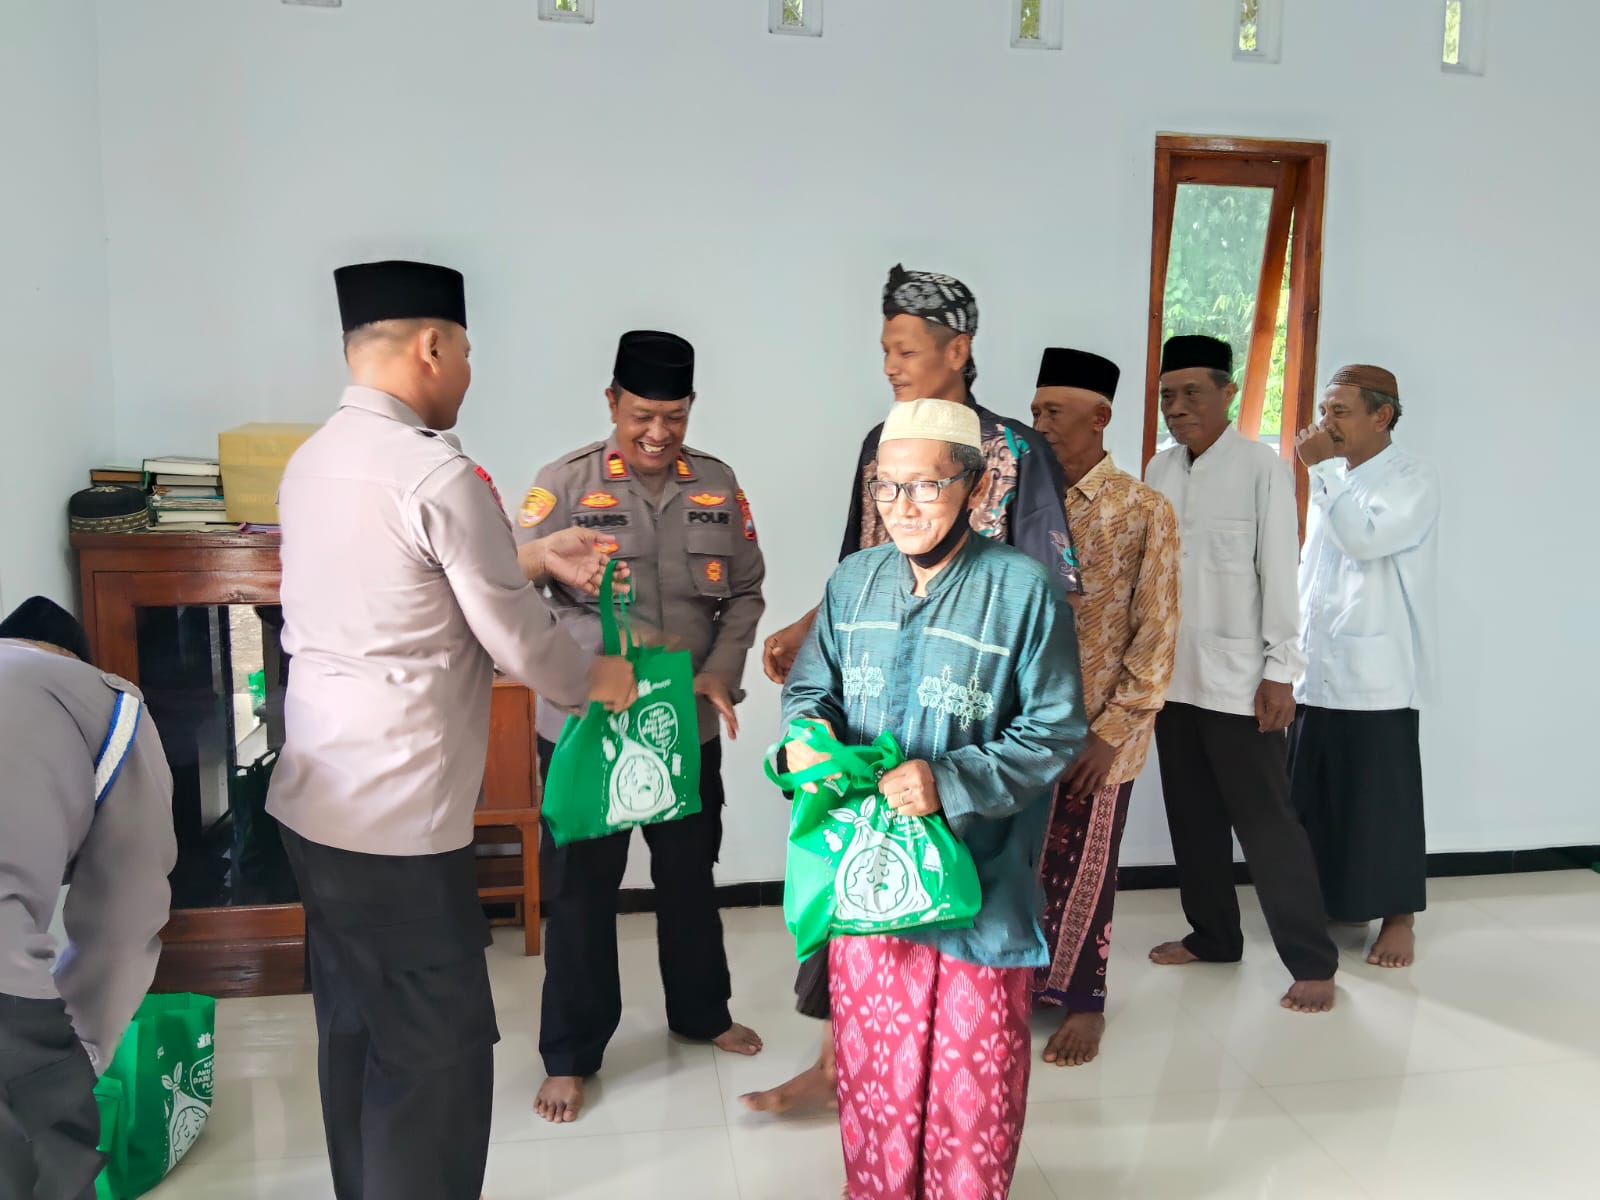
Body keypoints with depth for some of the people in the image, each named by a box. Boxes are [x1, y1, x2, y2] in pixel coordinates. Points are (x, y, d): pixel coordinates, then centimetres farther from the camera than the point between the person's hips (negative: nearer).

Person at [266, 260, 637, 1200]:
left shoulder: (313, 461, 8)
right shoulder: (440, 474, -17)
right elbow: (520, 643, -12)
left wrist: (536, 558, 20)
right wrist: (598, 681, 7)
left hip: (315, 803, 9)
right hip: (401, 818, -9)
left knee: (356, 1033, 20)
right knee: (438, 1049, 4)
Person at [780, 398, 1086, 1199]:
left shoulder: (1024, 591, -14)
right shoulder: (854, 581, 2)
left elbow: (1055, 731, -12)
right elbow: (808, 686, 10)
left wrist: (951, 784, -24)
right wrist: (808, 730, -13)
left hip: (977, 878, -4)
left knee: (973, 1074, 13)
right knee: (872, 1060, 19)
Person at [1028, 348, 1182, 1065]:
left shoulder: (1143, 511, -8)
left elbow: (1156, 637, -9)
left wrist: (1111, 731, -13)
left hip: (1096, 732, -3)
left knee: (1082, 870, 8)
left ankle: (1083, 1002, 28)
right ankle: (1028, 981, 33)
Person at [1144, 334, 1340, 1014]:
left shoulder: (1262, 468, -8)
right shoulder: (1158, 472, 8)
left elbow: (1279, 573, -9)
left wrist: (1281, 671, -11)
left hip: (1239, 680, -5)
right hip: (1172, 676, 6)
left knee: (1265, 822, 0)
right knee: (1193, 818, 14)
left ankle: (1312, 962, 12)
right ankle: (1213, 936, 30)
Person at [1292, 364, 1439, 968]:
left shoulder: (1413, 479, -8)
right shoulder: (1334, 479, 13)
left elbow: (1365, 538, -25)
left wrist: (1319, 470, -20)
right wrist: (1295, 647, 15)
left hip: (1377, 671, -7)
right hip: (1318, 668, 7)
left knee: (1381, 796, 2)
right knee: (1315, 793, 11)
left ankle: (1398, 917, 15)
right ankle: (1332, 897, 26)